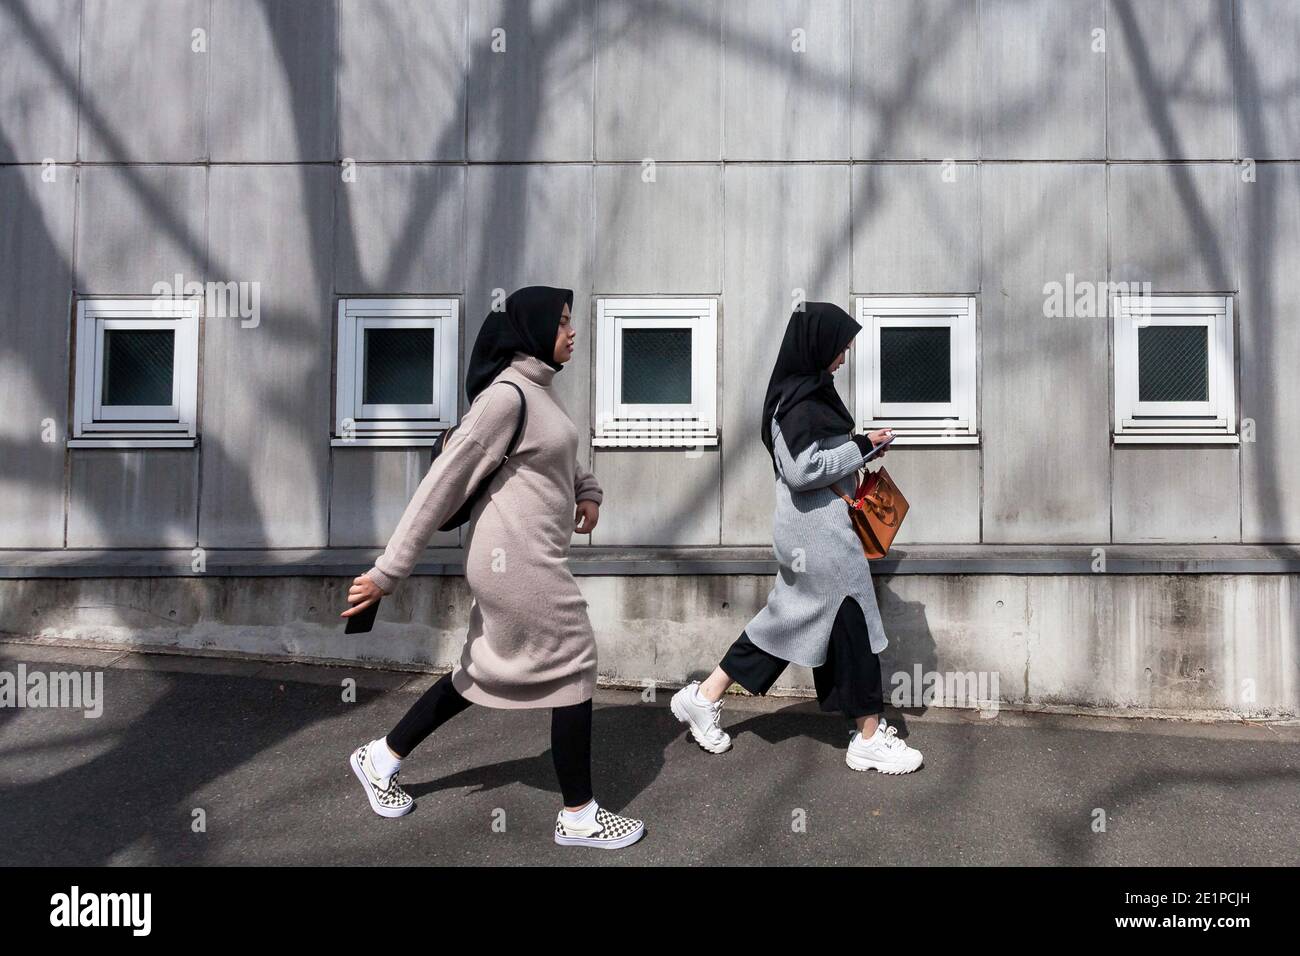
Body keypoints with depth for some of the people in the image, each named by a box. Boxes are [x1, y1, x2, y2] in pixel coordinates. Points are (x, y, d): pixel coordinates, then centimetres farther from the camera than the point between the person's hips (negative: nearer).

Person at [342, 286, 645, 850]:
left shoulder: (537, 391, 12)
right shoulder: (506, 396, -17)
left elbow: (560, 458, 29)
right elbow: (443, 482, -19)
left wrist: (587, 490, 8)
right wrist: (389, 571, -18)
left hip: (521, 557, 10)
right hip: (517, 559, -10)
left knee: (488, 671, 18)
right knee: (573, 666, 1)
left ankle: (382, 757, 33)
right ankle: (579, 817, 16)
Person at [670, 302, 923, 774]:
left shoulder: (809, 391, 12)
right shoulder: (799, 400, -18)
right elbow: (803, 470, -23)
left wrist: (859, 449, 9)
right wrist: (862, 447, -15)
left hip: (816, 527, 10)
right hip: (818, 530, -10)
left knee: (790, 618, 16)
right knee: (852, 623, 1)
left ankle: (704, 697, 22)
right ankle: (870, 739, 15)